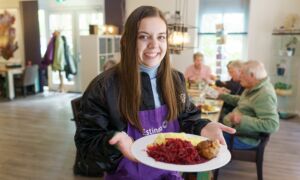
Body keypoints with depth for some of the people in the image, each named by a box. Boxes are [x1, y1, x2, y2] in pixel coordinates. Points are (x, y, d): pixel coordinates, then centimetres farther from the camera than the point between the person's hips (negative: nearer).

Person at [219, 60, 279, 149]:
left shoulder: (265, 94, -24)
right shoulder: (253, 88, 7)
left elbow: (272, 125, -31)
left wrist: (242, 120, -34)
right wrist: (222, 95, 18)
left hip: (242, 138, -9)